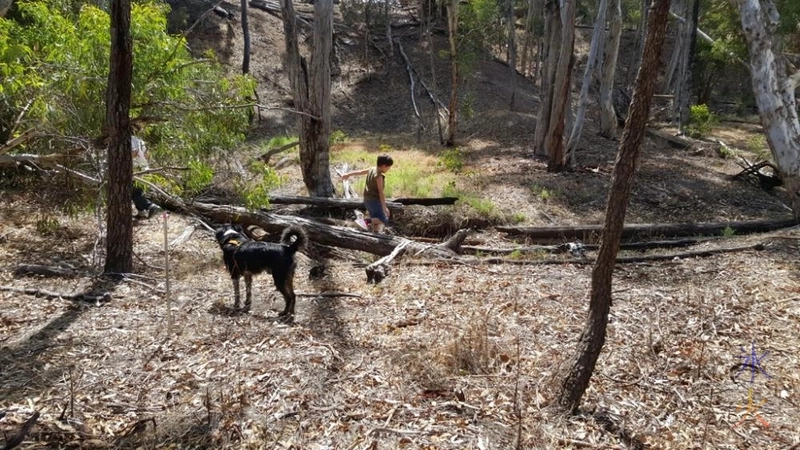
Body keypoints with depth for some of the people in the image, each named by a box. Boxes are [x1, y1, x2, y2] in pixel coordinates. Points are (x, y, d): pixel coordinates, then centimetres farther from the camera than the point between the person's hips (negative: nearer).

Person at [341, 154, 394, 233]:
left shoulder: (371, 170, 6)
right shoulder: (379, 176, -18)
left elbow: (360, 172, 22)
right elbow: (381, 192, -22)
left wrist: (348, 174, 36)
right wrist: (384, 207, -23)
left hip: (367, 199, 9)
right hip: (375, 200, -9)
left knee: (376, 220, 20)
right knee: (383, 220, -13)